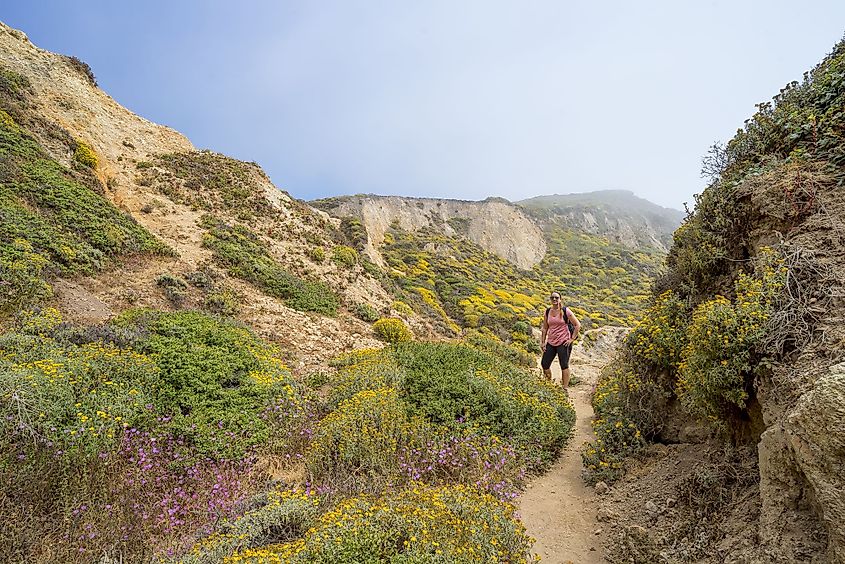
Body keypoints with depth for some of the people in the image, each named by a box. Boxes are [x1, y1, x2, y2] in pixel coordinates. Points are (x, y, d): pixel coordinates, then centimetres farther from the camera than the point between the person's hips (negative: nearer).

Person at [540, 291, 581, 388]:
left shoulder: (565, 311, -6)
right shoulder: (547, 312, 6)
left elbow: (577, 325, -4)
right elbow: (545, 328, 12)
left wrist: (572, 339, -7)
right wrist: (543, 342, 9)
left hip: (563, 342, -5)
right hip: (550, 343, 5)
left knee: (564, 366, 1)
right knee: (544, 364, 4)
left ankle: (565, 388, 9)